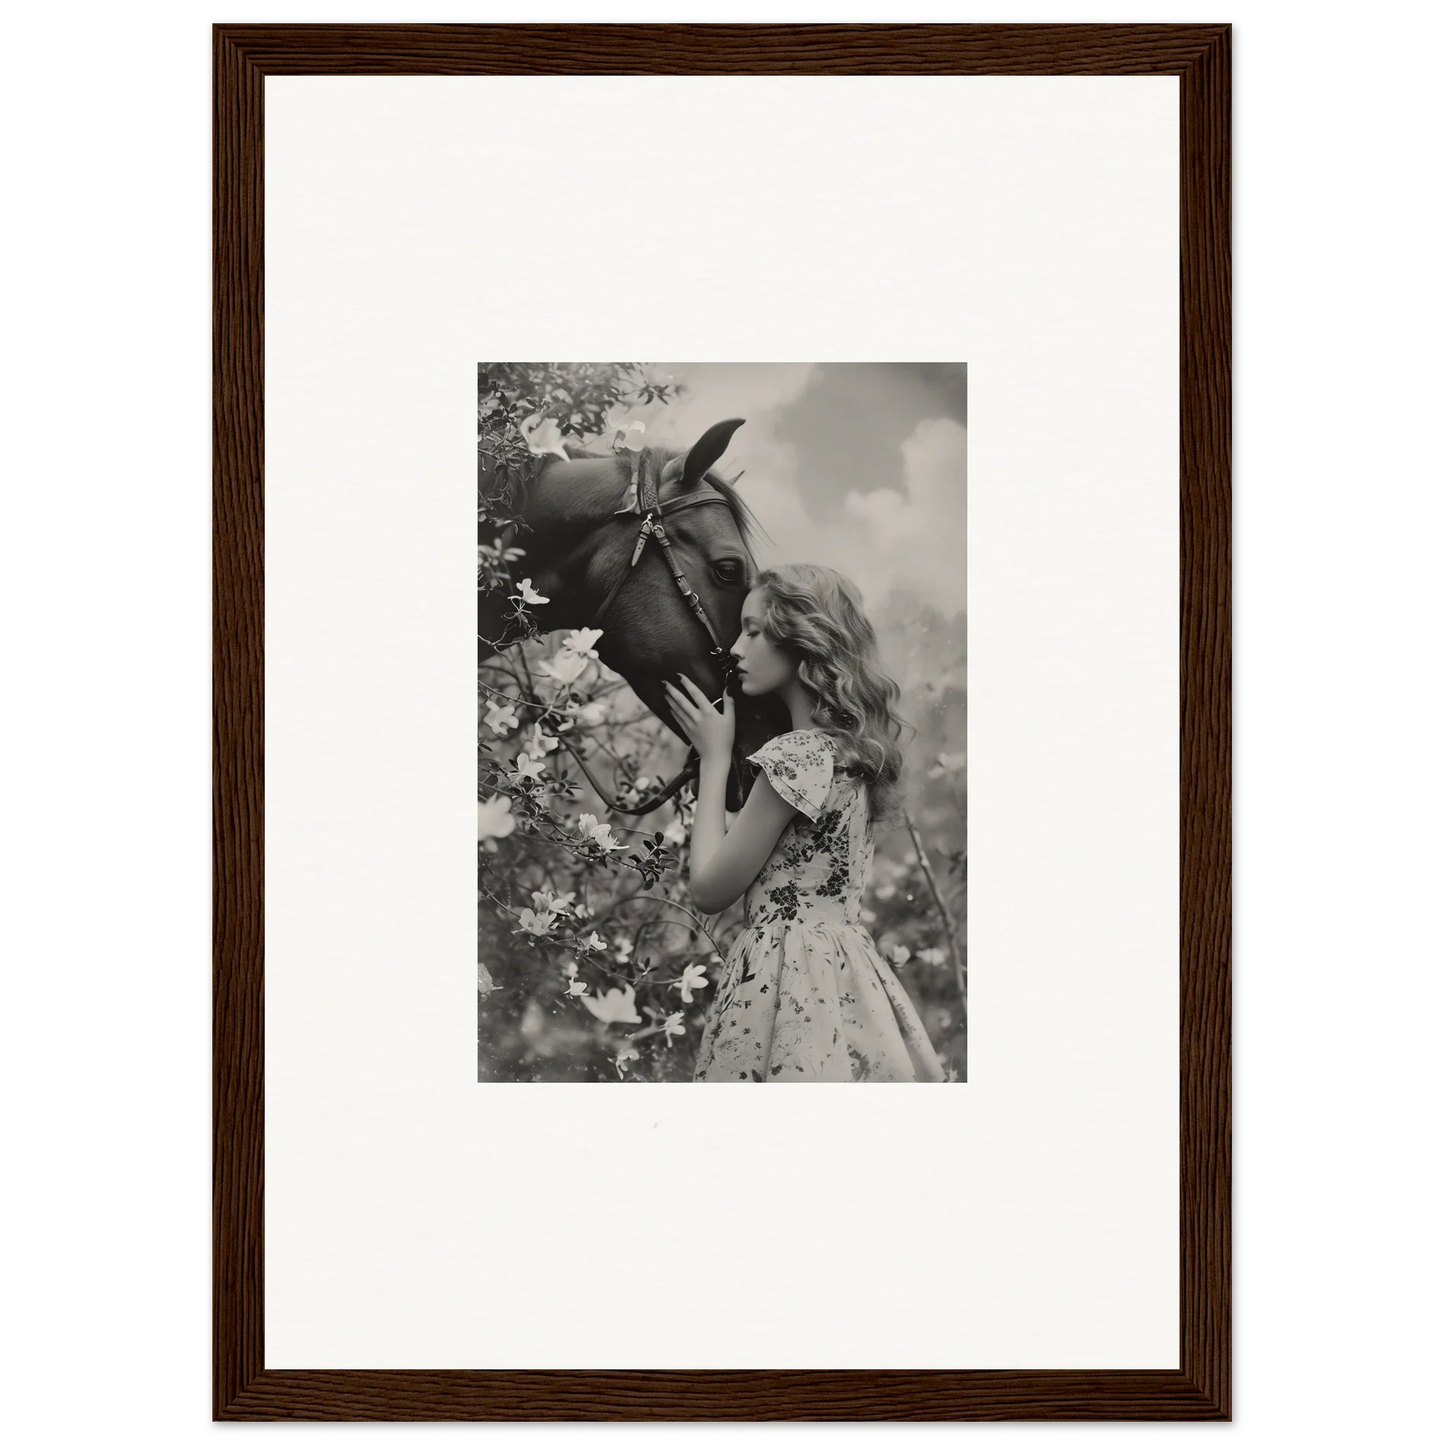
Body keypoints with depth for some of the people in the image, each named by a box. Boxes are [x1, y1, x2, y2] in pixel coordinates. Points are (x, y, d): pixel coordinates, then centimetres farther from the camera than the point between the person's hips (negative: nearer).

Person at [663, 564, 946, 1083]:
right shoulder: (852, 749, 12)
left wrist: (714, 758, 0)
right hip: (848, 968, 9)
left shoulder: (796, 755, -15)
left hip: (787, 975, -9)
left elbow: (709, 890, -8)